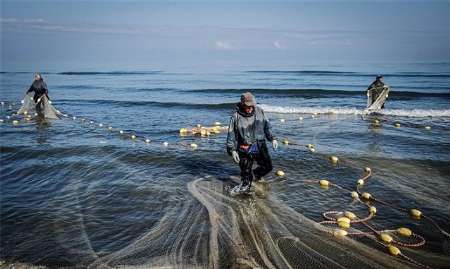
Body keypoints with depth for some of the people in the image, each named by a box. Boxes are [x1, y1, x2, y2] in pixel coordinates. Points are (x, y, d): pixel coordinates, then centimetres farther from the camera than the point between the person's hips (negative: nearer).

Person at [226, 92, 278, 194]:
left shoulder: (259, 111, -2)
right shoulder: (236, 116, -11)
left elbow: (267, 126, 10)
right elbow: (231, 134, -7)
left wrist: (272, 138, 4)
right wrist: (232, 150, -10)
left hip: (260, 146, 4)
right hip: (245, 149, -3)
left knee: (267, 166, 11)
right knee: (245, 170, 5)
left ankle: (256, 174, 39)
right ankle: (245, 186, 26)